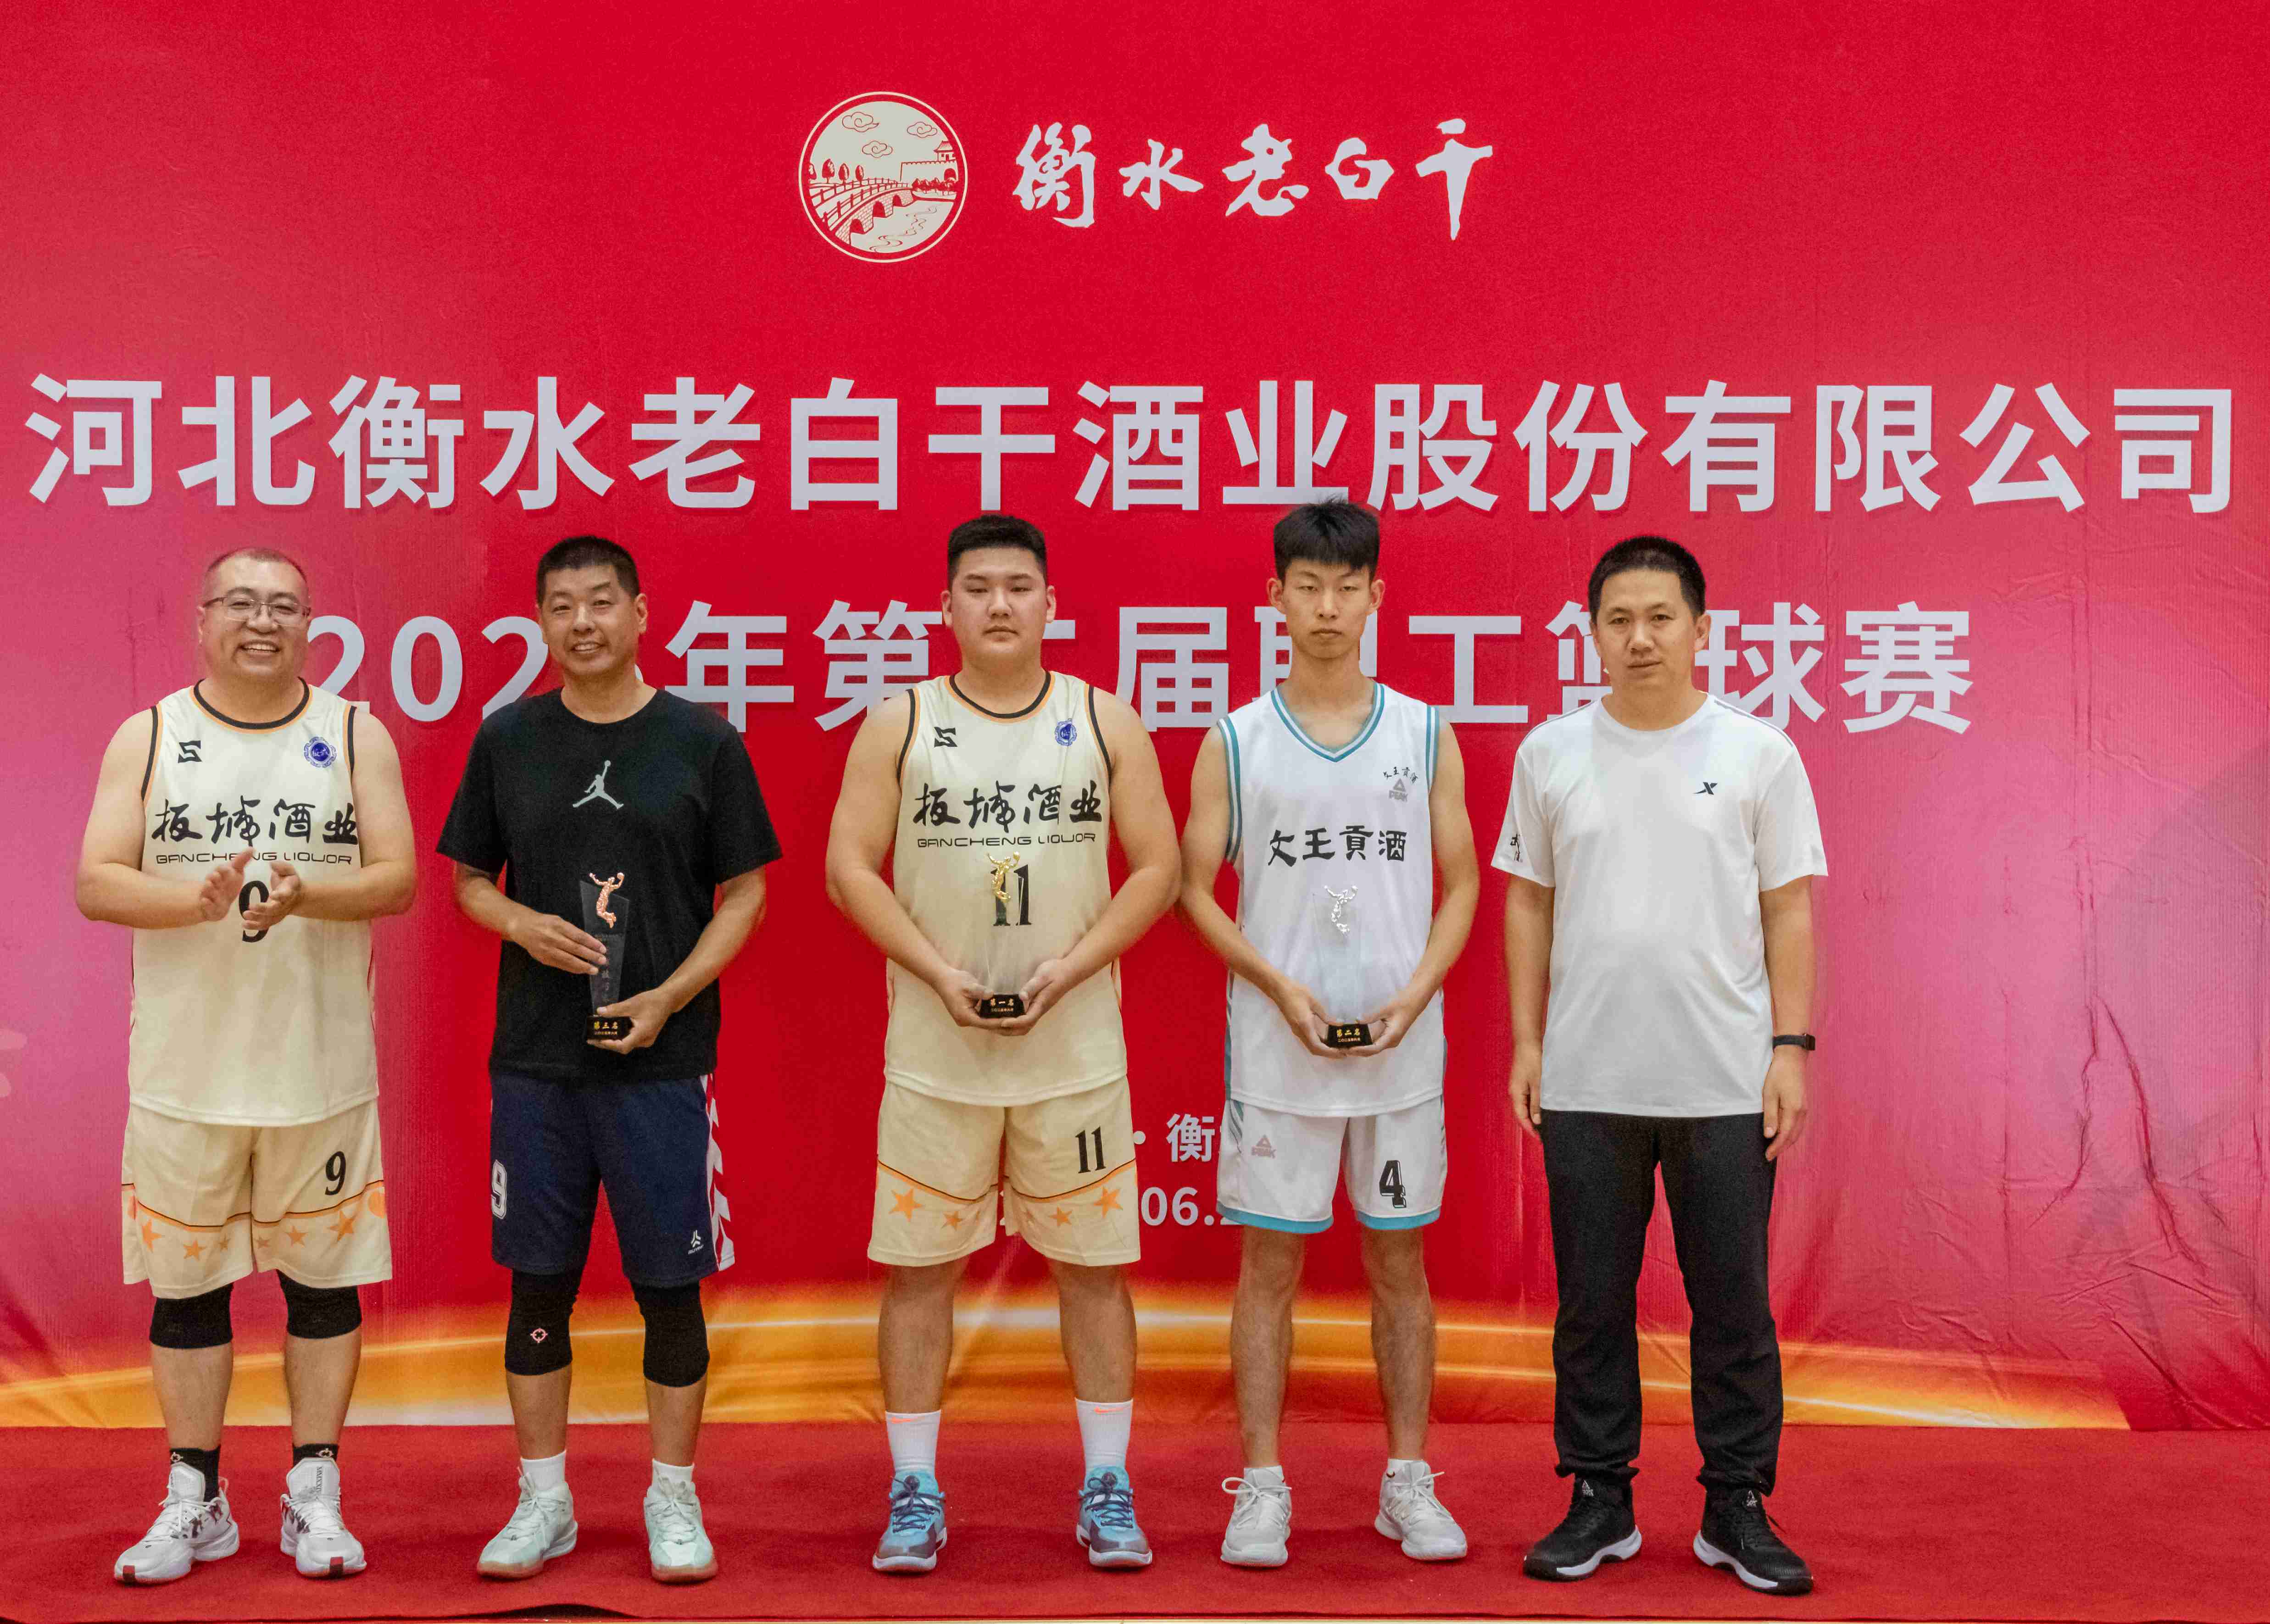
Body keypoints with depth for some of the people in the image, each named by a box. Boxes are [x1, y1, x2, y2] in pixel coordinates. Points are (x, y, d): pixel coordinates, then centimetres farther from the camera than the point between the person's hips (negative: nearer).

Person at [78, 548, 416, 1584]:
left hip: (322, 1069, 0)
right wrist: (198, 898, -21)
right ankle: (194, 1504, 21)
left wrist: (303, 895, -22)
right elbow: (97, 883, -3)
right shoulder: (147, 739, 5)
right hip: (184, 1070, 0)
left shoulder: (355, 737, 4)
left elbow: (398, 879, -3)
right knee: (184, 1282, 7)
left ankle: (315, 1497, 18)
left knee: (324, 1277, 6)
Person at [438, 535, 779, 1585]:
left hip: (662, 1056, -2)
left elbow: (744, 894, 1)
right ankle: (545, 1500, 22)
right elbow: (468, 880, 13)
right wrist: (521, 924, -9)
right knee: (538, 1282, 8)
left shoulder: (703, 742, 0)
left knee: (669, 1283, 3)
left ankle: (673, 1499, 17)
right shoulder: (507, 740, 6)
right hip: (535, 1058, 2)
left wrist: (669, 997, -12)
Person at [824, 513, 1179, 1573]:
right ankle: (915, 1495, 16)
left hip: (1076, 1049, 0)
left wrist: (1068, 969, -11)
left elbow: (1157, 868, 1)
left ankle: (1107, 1490, 17)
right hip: (935, 1051, 0)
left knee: (1093, 1265, 5)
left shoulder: (1105, 721, 4)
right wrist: (939, 973, -14)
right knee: (918, 1265, 4)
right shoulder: (900, 724, 2)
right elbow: (849, 867, -2)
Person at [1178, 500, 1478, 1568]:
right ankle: (1262, 1488, 13)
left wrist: (1414, 995, -8)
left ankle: (1409, 1483, 19)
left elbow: (1461, 882, 7)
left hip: (1402, 1045, 1)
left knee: (1400, 1258, 8)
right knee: (1270, 1259, 3)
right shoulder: (1235, 741, 2)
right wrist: (1281, 987, -11)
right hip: (1276, 1045, -1)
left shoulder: (1426, 734, 6)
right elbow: (1193, 888, 1)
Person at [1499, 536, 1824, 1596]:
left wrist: (1791, 1049, -4)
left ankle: (1738, 1509, 19)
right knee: (1592, 1306, 9)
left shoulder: (1758, 753, 1)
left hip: (1726, 1088, -1)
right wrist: (1526, 1041, 4)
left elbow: (1790, 912, 2)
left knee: (1733, 1307, 6)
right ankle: (1600, 1501, 21)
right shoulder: (1551, 753, 5)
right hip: (1586, 1084, 1)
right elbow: (1529, 903, 9)